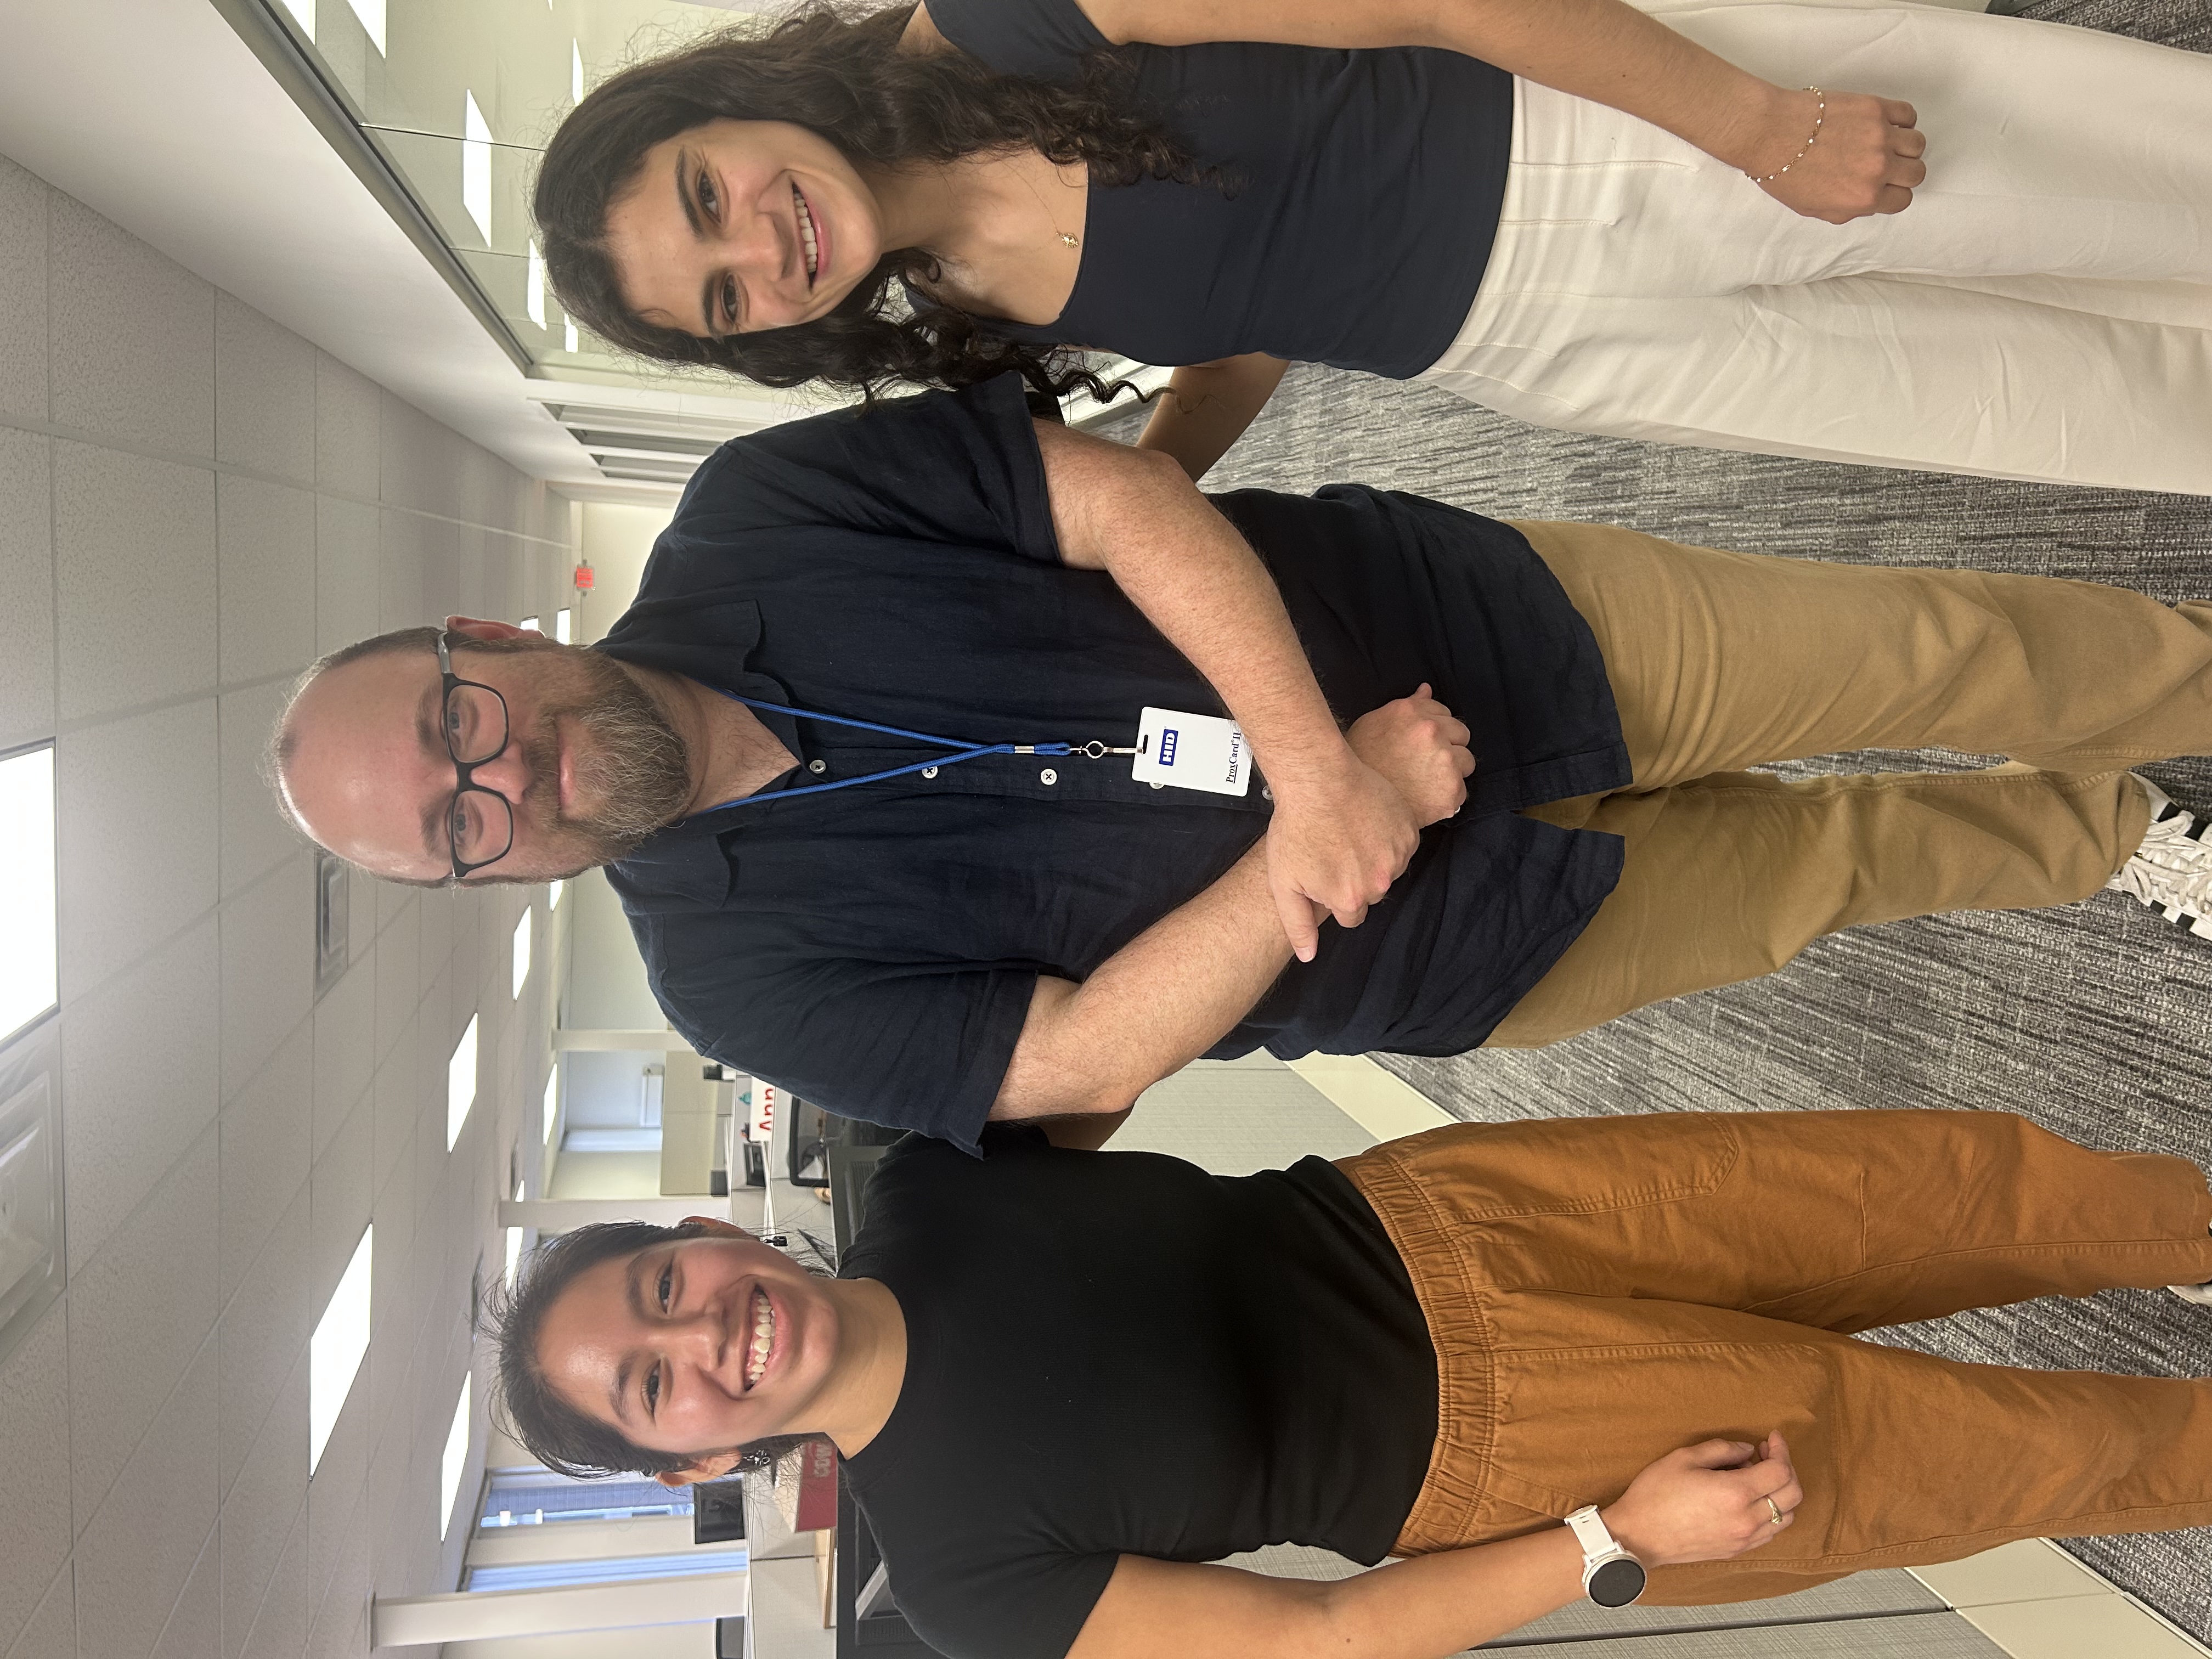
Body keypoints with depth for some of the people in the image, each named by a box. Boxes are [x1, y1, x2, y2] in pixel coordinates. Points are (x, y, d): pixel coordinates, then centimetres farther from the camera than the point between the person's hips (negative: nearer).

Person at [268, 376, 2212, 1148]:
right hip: (1473, 933, -1)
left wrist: (1302, 755, -28)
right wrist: (1334, 812, -24)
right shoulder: (743, 965, -11)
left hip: (1505, 622, 1)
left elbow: (1131, 503, -15)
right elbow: (1091, 1060, -15)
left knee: (1951, 649, 11)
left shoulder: (764, 508, -11)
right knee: (1835, 862, 14)